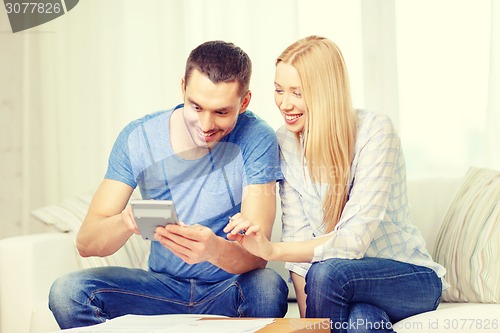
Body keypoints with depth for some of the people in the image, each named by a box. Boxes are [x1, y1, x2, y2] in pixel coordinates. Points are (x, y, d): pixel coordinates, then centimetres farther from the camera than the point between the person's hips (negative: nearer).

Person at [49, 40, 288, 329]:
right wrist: (126, 222, -35)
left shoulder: (256, 139, -14)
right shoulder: (138, 138, -8)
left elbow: (256, 255, -21)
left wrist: (214, 249, -45)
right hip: (164, 287, 2)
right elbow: (86, 243, -12)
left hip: (229, 292, -1)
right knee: (67, 291, -22)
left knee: (269, 287, -35)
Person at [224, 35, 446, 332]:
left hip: (410, 278, -1)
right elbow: (298, 237, -5)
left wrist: (271, 250, -39)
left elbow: (355, 239, -26)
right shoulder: (286, 142, -2)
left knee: (327, 272, -33)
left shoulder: (375, 131, -18)